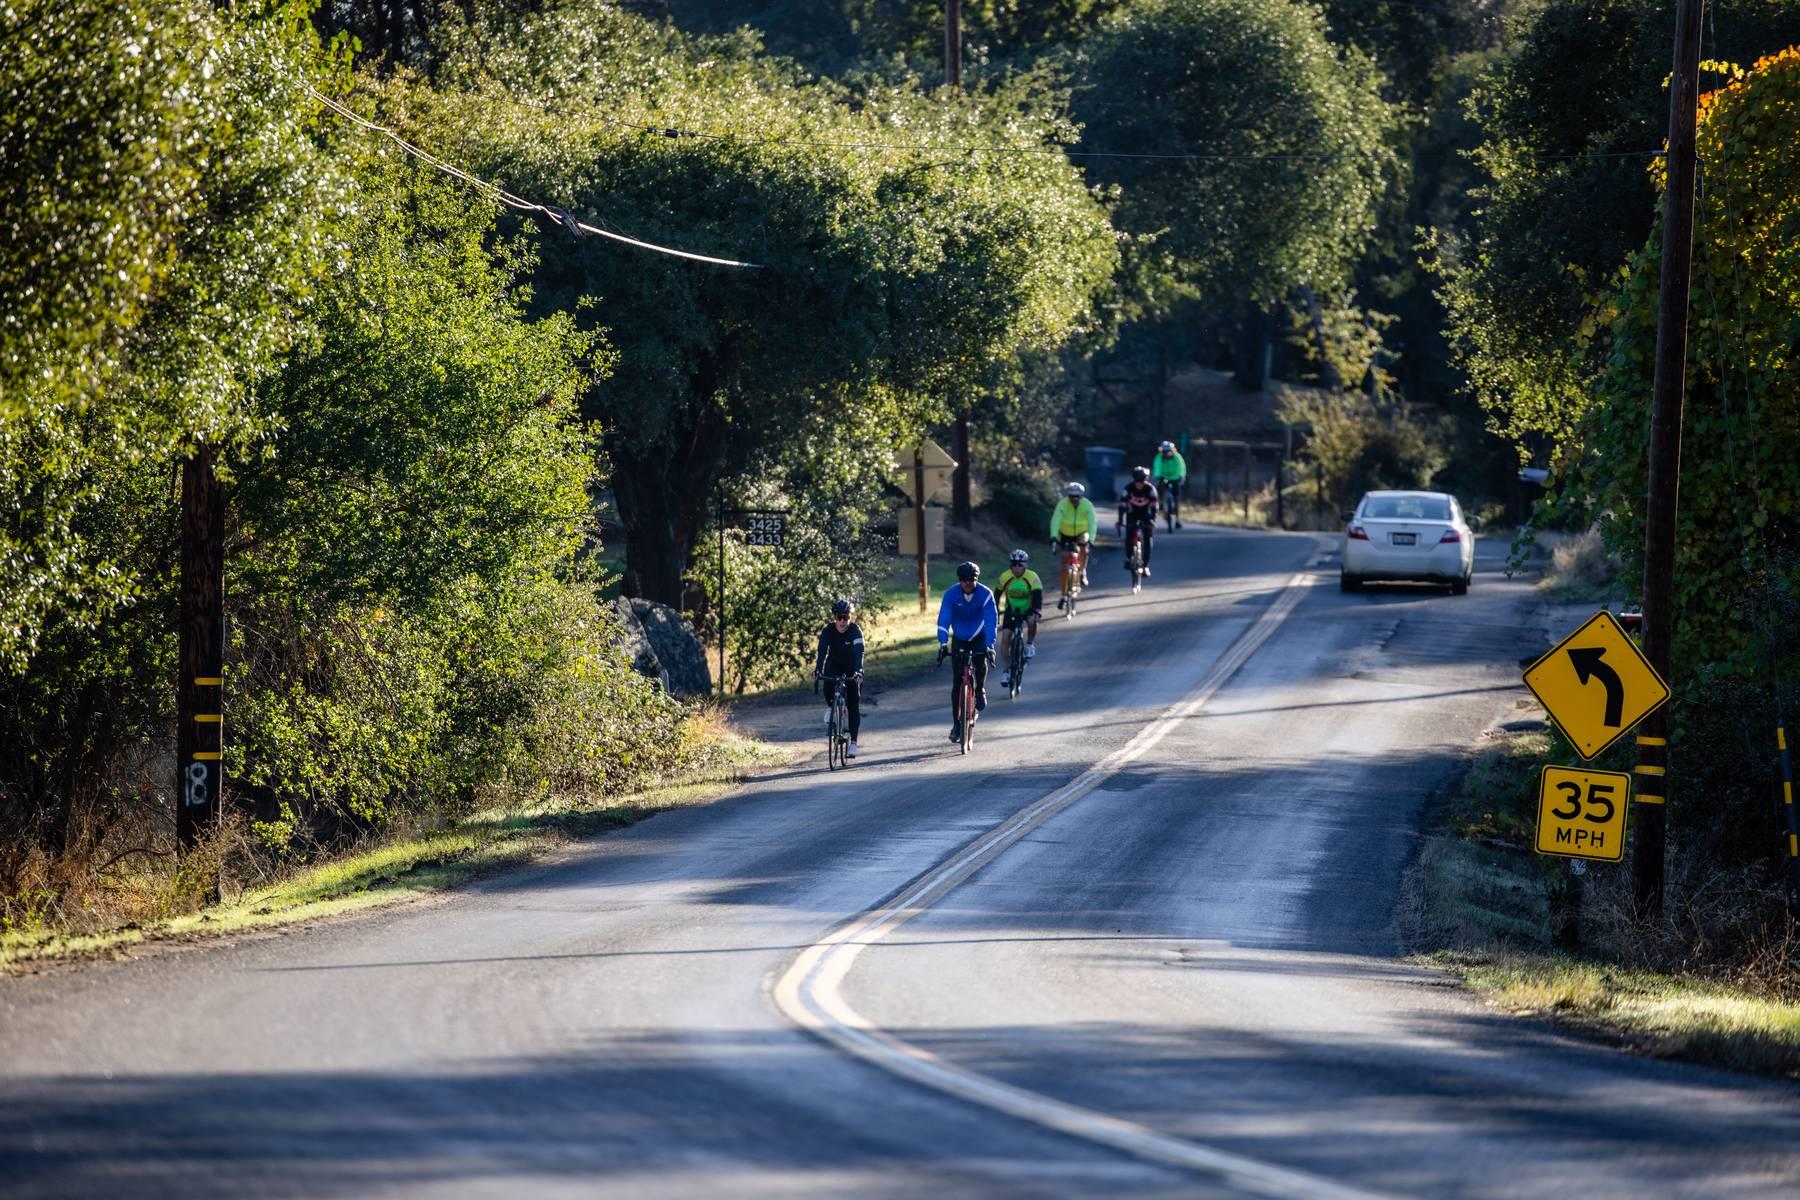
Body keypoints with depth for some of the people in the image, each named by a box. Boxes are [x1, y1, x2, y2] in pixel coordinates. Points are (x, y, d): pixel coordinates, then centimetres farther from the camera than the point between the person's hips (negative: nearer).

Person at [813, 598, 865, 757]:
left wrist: (858, 672, -51)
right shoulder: (828, 631, -19)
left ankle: (853, 741, -7)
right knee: (828, 685, -32)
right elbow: (822, 651, -28)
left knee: (854, 704, -9)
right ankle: (830, 707, 1)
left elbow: (859, 653, -35)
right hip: (834, 665, 1)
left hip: (852, 668, -1)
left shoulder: (855, 631, -24)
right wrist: (818, 670, -45)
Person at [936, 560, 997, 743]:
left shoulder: (985, 594, -22)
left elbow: (991, 621, -27)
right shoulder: (951, 595, -19)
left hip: (979, 637, -1)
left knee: (981, 662, -32)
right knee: (957, 682, -5)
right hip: (959, 639, 1)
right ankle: (956, 724, 1)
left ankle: (980, 691, -2)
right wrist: (943, 644, -35)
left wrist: (989, 646, -37)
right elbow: (943, 620, -23)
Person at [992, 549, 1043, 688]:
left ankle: (1030, 644, -8)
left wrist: (1036, 612, -42)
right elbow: (996, 595, -6)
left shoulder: (1032, 577, -20)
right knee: (1005, 639, -12)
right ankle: (1007, 669, 1)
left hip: (1028, 610, -2)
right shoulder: (1005, 577, -14)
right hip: (1011, 610, 2)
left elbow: (1038, 596, -27)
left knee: (1032, 622, -36)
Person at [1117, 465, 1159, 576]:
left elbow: (1154, 506, -23)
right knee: (1129, 536, -18)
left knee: (1147, 540, -9)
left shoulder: (1150, 488, -21)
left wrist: (1153, 520, -33)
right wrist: (1120, 521, -30)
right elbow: (1122, 505, -22)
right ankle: (1129, 558, 6)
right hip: (1132, 515, 0)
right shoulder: (1128, 488, -21)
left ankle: (1146, 566, -1)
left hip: (1146, 515, 0)